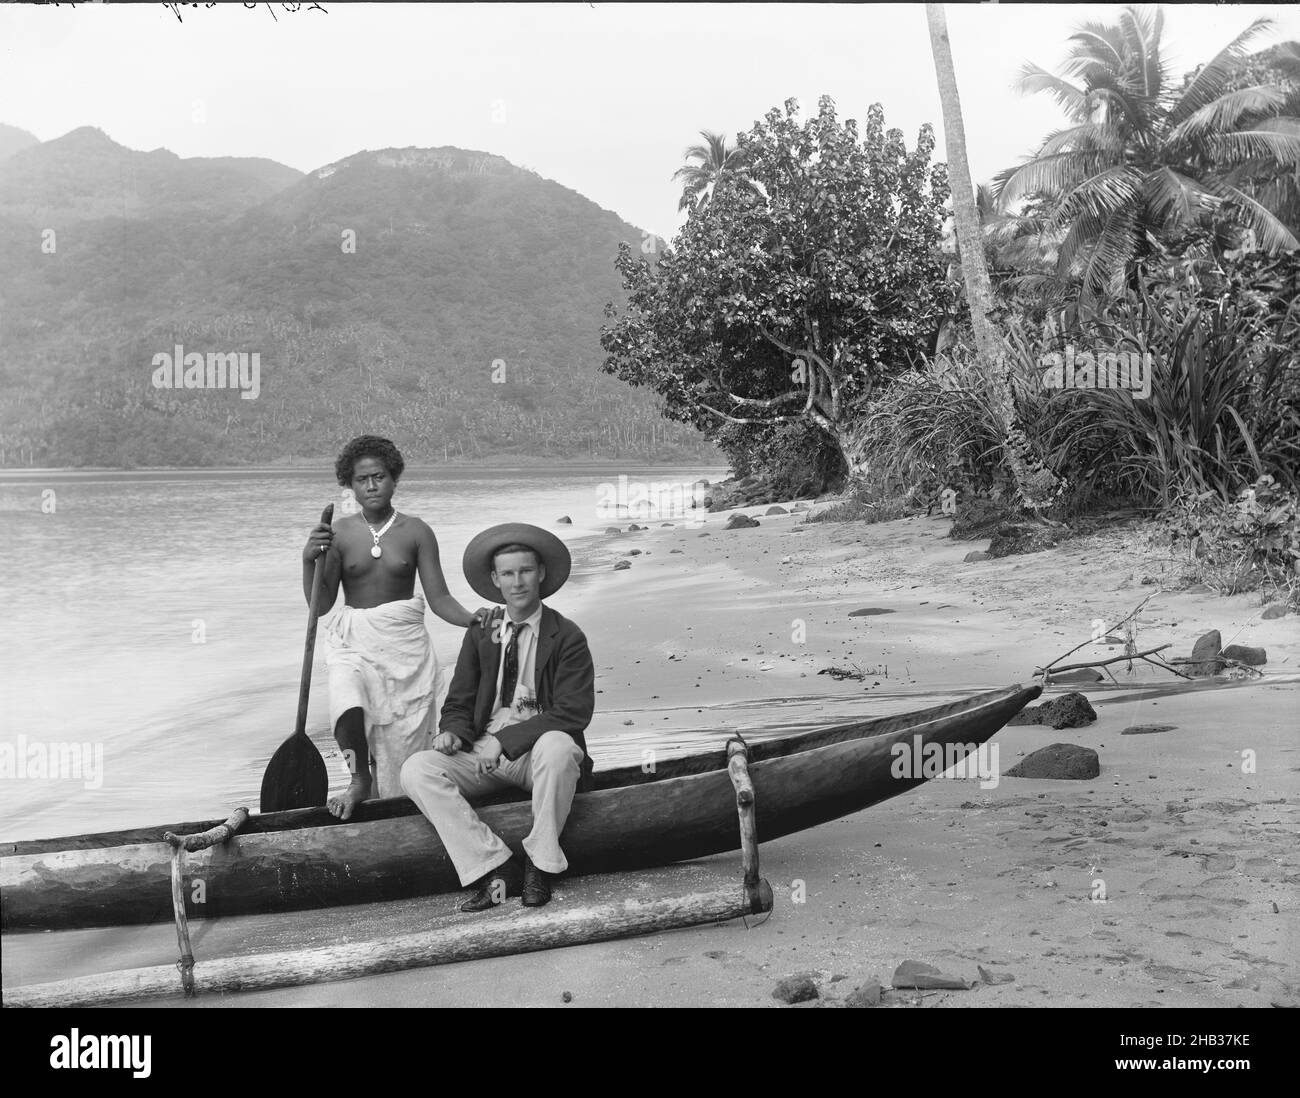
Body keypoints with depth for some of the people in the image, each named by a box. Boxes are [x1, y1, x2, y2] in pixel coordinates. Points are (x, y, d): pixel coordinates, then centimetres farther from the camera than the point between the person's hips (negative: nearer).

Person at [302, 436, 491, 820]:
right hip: (353, 643, 0)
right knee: (347, 705, -29)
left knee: (403, 742, -1)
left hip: (405, 644, 0)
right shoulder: (338, 533, 1)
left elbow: (439, 598, -3)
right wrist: (309, 560, -17)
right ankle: (360, 779, -2)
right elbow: (320, 604, -1)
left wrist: (471, 618, -22)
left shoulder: (416, 532, 0)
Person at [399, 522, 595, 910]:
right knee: (416, 770, -21)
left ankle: (540, 865, -20)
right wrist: (454, 732, -12)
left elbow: (572, 713, -12)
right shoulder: (480, 634, 11)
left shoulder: (567, 638, -2)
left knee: (557, 746, -39)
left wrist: (506, 740, -20)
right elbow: (459, 703, 14)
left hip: (538, 750, -4)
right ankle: (495, 868, -20)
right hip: (484, 752, 4)